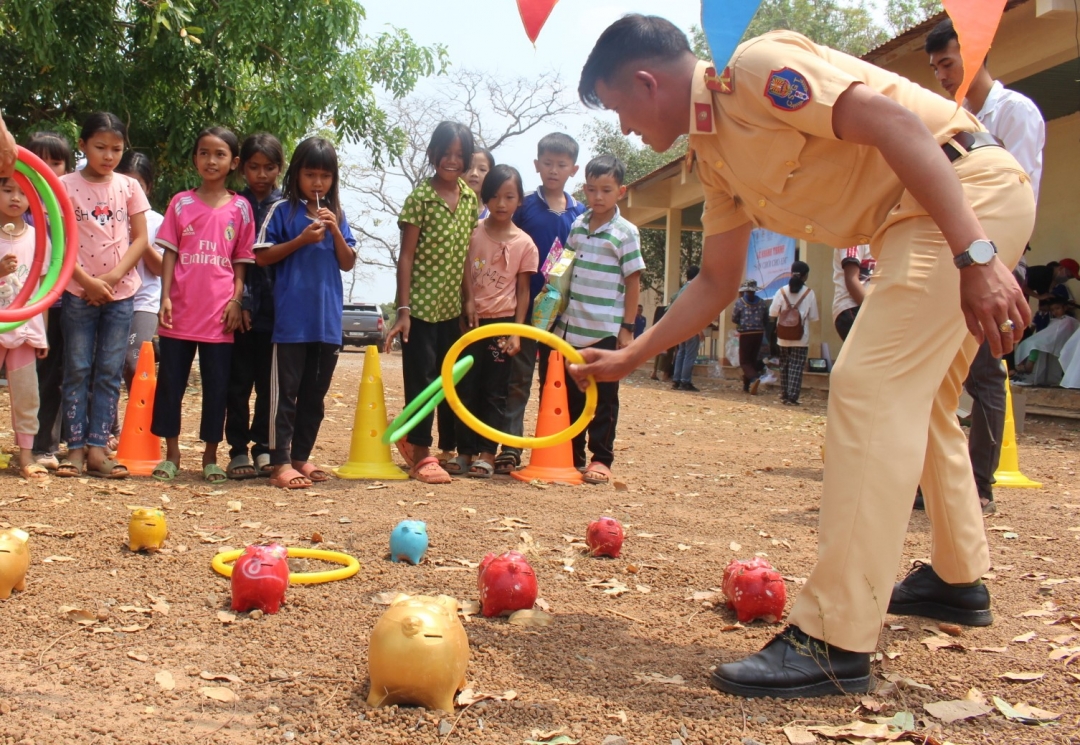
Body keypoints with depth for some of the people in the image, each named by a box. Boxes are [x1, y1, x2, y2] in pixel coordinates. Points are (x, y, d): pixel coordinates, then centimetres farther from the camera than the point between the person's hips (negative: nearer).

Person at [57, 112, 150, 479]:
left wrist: (114, 276, -10)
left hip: (121, 292, 2)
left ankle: (97, 447, 7)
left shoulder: (129, 186, 6)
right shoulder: (66, 185, 0)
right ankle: (75, 447, 6)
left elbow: (140, 238, 3)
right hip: (78, 291, -2)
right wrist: (88, 281, -13)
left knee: (110, 372, 3)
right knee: (77, 370, 2)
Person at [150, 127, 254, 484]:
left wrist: (236, 300, -4)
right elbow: (169, 253, 5)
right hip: (181, 312, 1)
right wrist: (165, 297, -4)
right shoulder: (180, 203, 7)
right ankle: (171, 454, 17)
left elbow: (242, 260, 6)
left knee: (217, 386, 4)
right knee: (170, 382, 5)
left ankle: (210, 456, 15)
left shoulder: (240, 208, 6)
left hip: (219, 314, -1)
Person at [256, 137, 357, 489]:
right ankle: (280, 462, -1)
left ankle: (301, 456, 21)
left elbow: (348, 263, 9)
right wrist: (301, 240, -13)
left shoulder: (336, 215, 13)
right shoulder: (282, 210, 0)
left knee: (315, 393, 11)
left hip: (328, 318, 5)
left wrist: (335, 232, -6)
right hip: (292, 318, -5)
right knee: (285, 391, -3)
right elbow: (262, 257, -4)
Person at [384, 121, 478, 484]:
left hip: (453, 305, 6)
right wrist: (403, 309, -15)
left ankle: (451, 448, 26)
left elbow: (470, 253, 10)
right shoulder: (420, 197, -9)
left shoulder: (471, 199, 6)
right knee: (421, 379, -1)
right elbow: (406, 256, -10)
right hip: (421, 304, -5)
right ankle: (420, 453, 9)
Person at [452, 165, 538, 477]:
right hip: (471, 320, 1)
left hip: (502, 322, -1)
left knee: (494, 392, 4)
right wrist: (468, 305, -9)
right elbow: (462, 276, 2)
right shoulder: (472, 233, 0)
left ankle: (487, 452, 8)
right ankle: (465, 450, 12)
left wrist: (517, 331, -5)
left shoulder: (525, 244, 0)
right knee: (467, 388, 5)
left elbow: (523, 291, 1)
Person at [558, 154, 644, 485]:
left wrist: (627, 327, -8)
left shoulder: (625, 232, -5)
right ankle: (572, 455, 21)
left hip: (605, 330, -5)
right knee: (571, 394, 11)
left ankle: (601, 459, 11)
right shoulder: (577, 225, 9)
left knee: (603, 398, 3)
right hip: (571, 327, 5)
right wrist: (560, 313, 12)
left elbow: (633, 281, -5)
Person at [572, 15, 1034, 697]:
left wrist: (975, 254, -30)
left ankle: (835, 645, -16)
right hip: (912, 224, 10)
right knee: (917, 398, 21)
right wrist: (628, 360, 20)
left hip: (971, 190, -10)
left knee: (871, 388, -18)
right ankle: (958, 579, 38)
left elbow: (896, 122, -24)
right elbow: (717, 283, 20)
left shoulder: (758, 67, -14)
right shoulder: (715, 156, 13)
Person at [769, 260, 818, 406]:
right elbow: (813, 317, -4)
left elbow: (772, 313, -3)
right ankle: (792, 398, -6)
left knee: (784, 366, 14)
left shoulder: (782, 291, -4)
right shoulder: (809, 293, -7)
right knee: (796, 367, 0)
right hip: (801, 338, -2)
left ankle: (784, 396, 19)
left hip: (783, 337, 2)